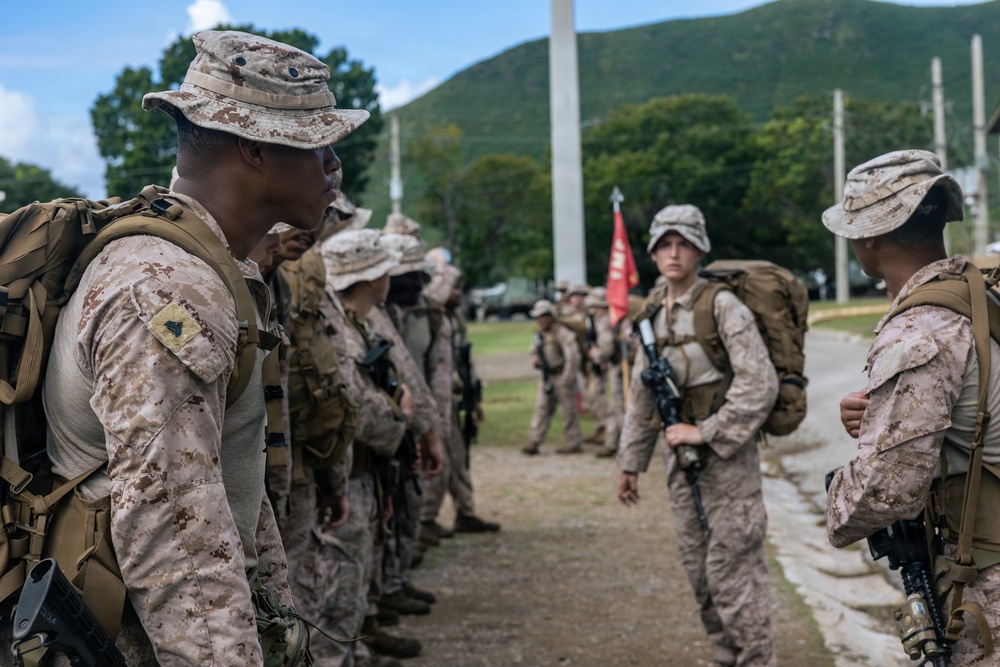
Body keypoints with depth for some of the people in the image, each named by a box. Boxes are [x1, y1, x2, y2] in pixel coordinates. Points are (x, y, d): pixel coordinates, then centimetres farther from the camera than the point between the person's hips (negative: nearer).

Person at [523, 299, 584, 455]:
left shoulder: (561, 332, -14)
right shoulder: (538, 335, 10)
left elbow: (572, 355, -19)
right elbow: (534, 351, 26)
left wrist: (568, 378, -20)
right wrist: (535, 359, 1)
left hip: (562, 375, -8)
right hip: (546, 377, 8)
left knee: (569, 409, 0)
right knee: (541, 408, 4)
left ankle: (574, 443, 8)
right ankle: (533, 442, 2)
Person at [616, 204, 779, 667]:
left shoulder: (722, 307, -12)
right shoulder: (653, 314, 9)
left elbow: (760, 385, -19)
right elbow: (641, 395, 17)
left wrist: (705, 433, -18)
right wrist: (631, 462, 18)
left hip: (726, 456, -7)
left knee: (733, 575, -4)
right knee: (700, 574, 13)